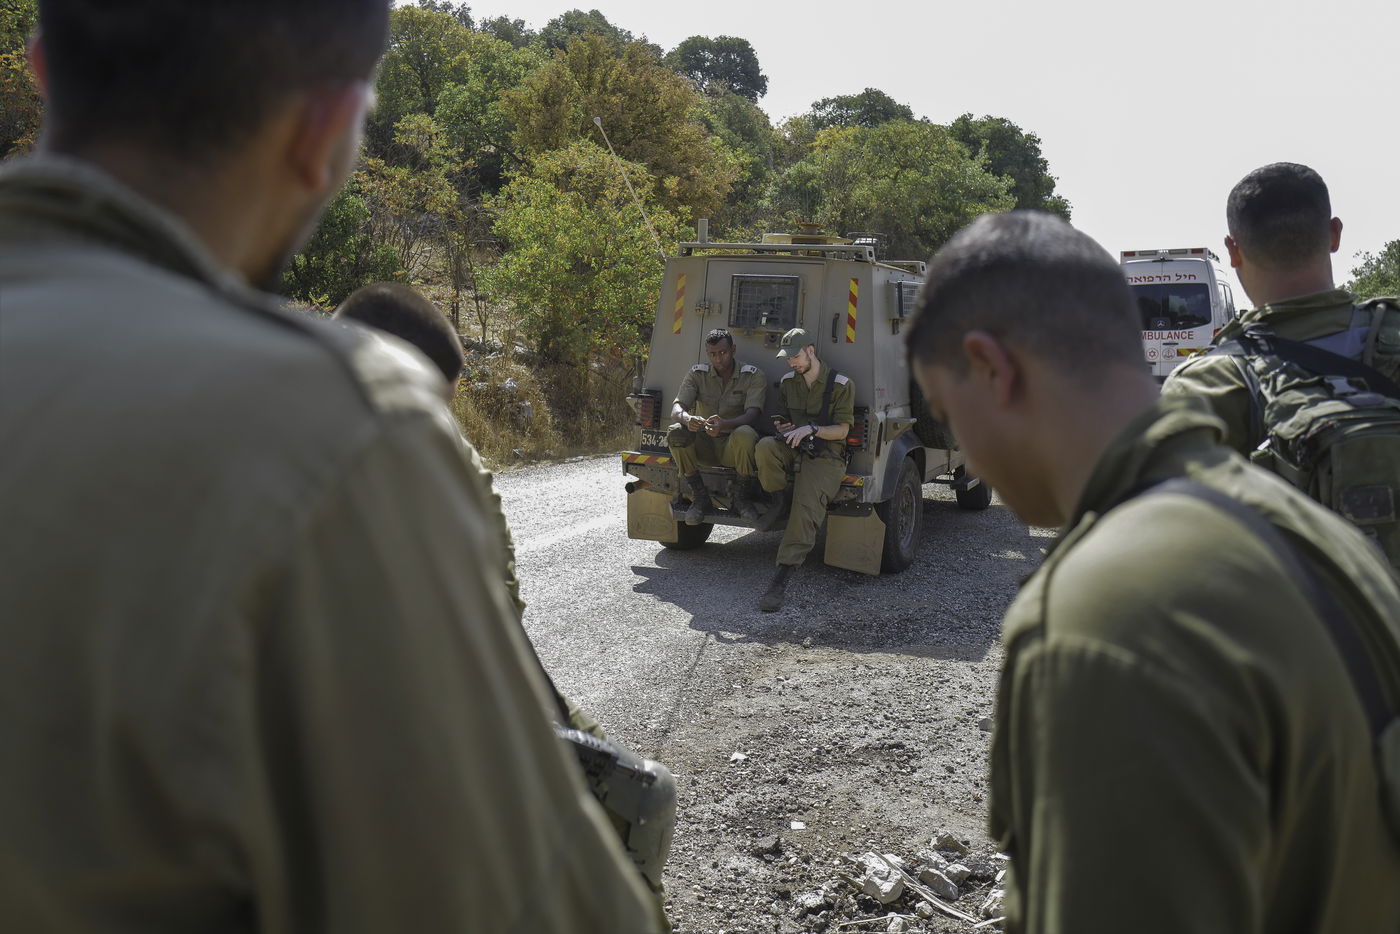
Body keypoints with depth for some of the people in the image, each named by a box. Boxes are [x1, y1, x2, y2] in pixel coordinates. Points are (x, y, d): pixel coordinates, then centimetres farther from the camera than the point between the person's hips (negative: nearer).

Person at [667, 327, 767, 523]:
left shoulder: (753, 375, -4)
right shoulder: (697, 374, 3)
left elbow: (752, 415, -19)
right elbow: (676, 409, -10)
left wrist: (724, 424, -41)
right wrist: (687, 419, -37)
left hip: (734, 448, -2)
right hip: (704, 446, 3)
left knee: (745, 434, -37)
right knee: (675, 433, -28)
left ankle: (742, 497, -14)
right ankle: (700, 497, -11)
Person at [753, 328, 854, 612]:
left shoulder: (841, 384, -2)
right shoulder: (787, 381, 14)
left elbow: (842, 431, -4)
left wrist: (810, 429, -20)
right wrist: (782, 425, -2)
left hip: (825, 456, -4)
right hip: (792, 450, 5)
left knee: (807, 509, -27)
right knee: (765, 447, -32)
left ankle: (782, 578, -30)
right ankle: (778, 500, -8)